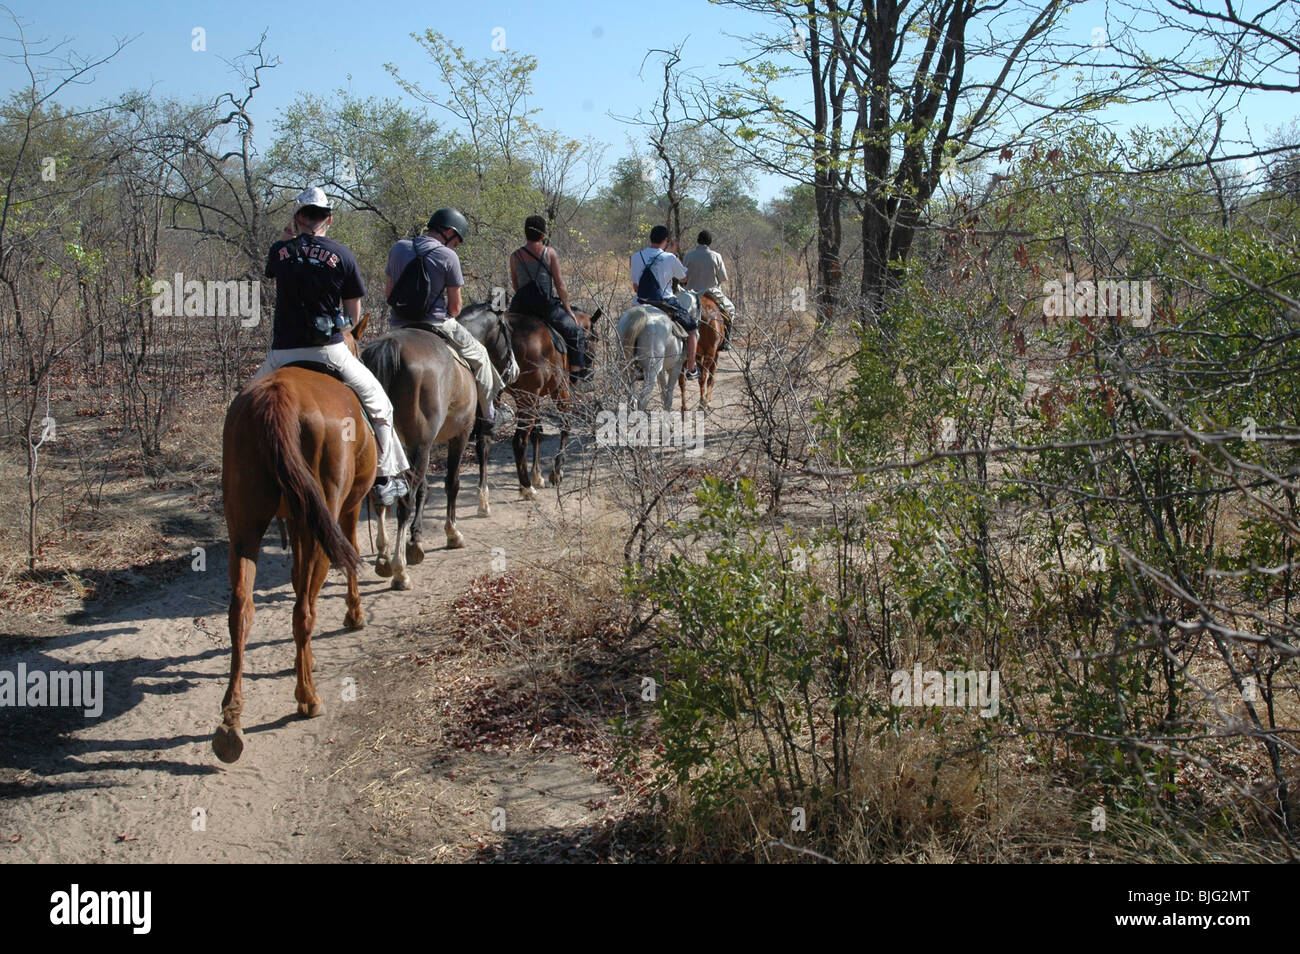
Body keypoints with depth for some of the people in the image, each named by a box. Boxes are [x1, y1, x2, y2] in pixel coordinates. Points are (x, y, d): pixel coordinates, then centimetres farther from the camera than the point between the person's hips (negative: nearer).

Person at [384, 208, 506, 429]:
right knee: (478, 354, 17)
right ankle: (488, 415, 23)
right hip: (435, 325, -5)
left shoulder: (397, 249, 8)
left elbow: (389, 293, 13)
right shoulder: (448, 256, -9)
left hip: (398, 326, 5)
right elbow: (455, 307, -5)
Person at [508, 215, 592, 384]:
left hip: (521, 307, 3)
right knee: (575, 332, 14)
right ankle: (576, 369, 7)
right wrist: (569, 310, 5)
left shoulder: (515, 256, 4)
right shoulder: (550, 253, -4)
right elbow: (559, 285, -3)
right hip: (547, 305, -3)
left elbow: (515, 286, 11)